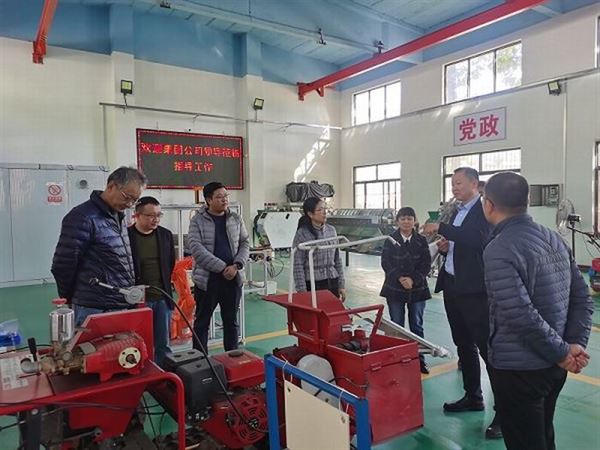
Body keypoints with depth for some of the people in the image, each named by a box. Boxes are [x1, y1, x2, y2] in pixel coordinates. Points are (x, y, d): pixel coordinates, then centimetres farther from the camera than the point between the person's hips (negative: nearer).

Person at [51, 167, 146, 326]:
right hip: (95, 311, -8)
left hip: (122, 306, 8)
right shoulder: (83, 217, -14)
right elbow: (62, 265, -12)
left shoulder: (118, 216, 12)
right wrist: (70, 300, 1)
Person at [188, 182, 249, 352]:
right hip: (206, 279, -3)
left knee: (231, 320, 13)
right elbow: (197, 249, -15)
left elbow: (245, 244, 7)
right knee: (202, 321, 8)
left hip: (233, 278, 4)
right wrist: (222, 268, -19)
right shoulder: (197, 221, -5)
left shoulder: (236, 219, 6)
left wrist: (236, 265, -11)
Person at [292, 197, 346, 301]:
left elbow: (337, 260, 11)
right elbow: (298, 265, -9)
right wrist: (302, 291, -13)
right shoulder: (302, 234, -8)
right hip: (313, 284, -4)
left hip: (332, 282, 5)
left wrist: (341, 285, 9)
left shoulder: (331, 230, 7)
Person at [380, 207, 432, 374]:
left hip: (417, 289, 1)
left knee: (417, 326, 10)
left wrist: (413, 279, -16)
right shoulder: (390, 240, -2)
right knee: (397, 326, 8)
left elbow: (426, 264, -3)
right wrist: (400, 278, -18)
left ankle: (419, 358, 22)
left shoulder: (421, 240, 0)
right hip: (394, 289, 0)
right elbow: (386, 263, -6)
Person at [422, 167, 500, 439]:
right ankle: (473, 397, 32)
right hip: (452, 286, 9)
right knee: (464, 345, 17)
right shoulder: (457, 211, 14)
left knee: (488, 348, -3)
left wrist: (441, 228, -25)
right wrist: (446, 245, 2)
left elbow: (478, 239, -28)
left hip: (475, 289, -8)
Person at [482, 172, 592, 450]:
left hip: (517, 369, -8)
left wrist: (562, 353, -13)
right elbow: (583, 298, 5)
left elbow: (522, 316, -26)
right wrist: (576, 344, -1)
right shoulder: (554, 238, 4)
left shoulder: (498, 250, -21)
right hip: (552, 365, 8)